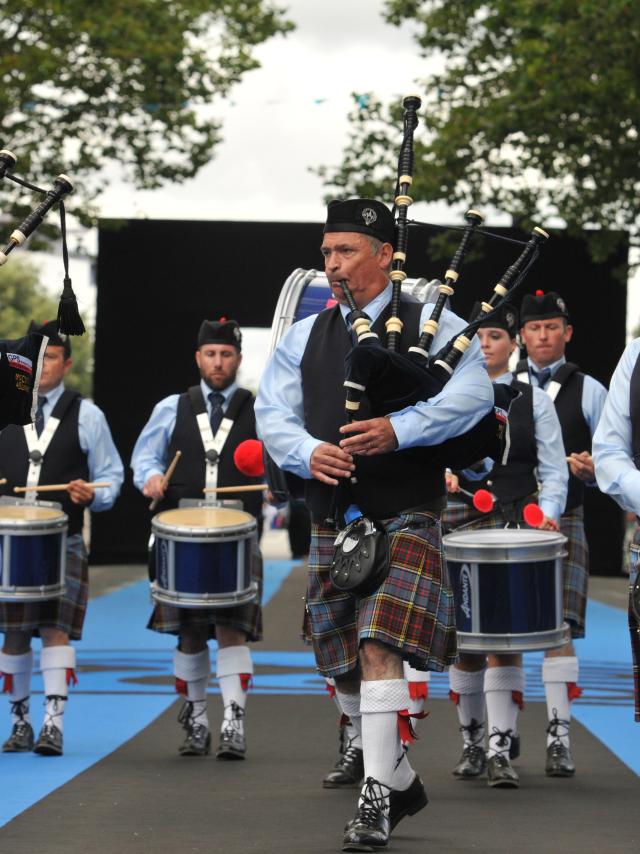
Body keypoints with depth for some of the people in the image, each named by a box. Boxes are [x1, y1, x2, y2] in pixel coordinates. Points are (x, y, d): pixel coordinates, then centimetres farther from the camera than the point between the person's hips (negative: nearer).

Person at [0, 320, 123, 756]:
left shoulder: (87, 416, 7)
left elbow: (111, 475, 9)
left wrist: (91, 495, -12)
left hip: (64, 540, -2)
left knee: (56, 628, -12)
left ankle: (54, 724, -13)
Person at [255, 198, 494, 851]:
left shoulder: (434, 326, 1)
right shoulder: (303, 338, 14)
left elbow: (473, 394, -13)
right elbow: (272, 414, 7)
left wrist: (398, 428, -25)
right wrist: (308, 452, -14)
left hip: (405, 520, -5)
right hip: (332, 522, 5)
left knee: (379, 649, -20)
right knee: (346, 669, 9)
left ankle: (376, 797, -17)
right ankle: (401, 784, 28)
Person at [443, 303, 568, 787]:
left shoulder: (534, 401, 9)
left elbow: (553, 471, 7)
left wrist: (547, 512, -11)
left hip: (515, 526, -2)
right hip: (459, 525, 2)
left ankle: (501, 748, -11)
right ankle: (472, 740, 19)